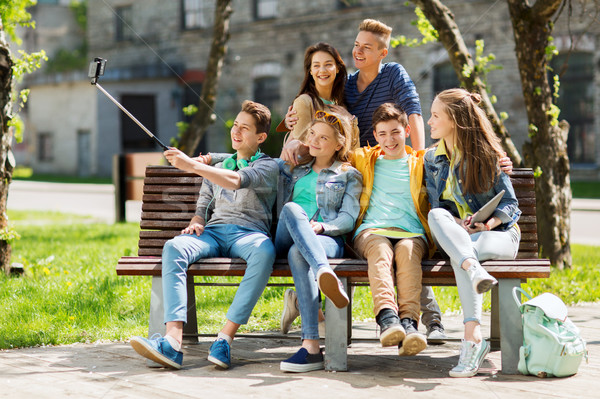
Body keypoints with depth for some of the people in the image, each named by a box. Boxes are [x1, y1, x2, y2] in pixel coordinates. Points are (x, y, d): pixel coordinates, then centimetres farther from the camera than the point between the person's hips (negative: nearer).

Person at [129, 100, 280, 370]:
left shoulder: (268, 167, 12)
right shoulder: (215, 169, 32)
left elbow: (235, 181, -8)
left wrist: (191, 165, -14)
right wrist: (195, 223, 3)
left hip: (248, 232, -4)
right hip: (213, 233, 4)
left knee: (265, 252, -42)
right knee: (173, 248, -31)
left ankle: (225, 338, -42)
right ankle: (173, 341, -47)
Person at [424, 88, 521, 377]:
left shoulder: (486, 155, 1)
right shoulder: (432, 158, 13)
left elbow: (510, 203, 1)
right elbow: (436, 205, 7)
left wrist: (491, 221, -20)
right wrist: (456, 224, -15)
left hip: (498, 233, -3)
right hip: (454, 234, 3)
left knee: (460, 254, -38)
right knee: (436, 215, -33)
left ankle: (472, 337, -50)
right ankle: (475, 271, -55)